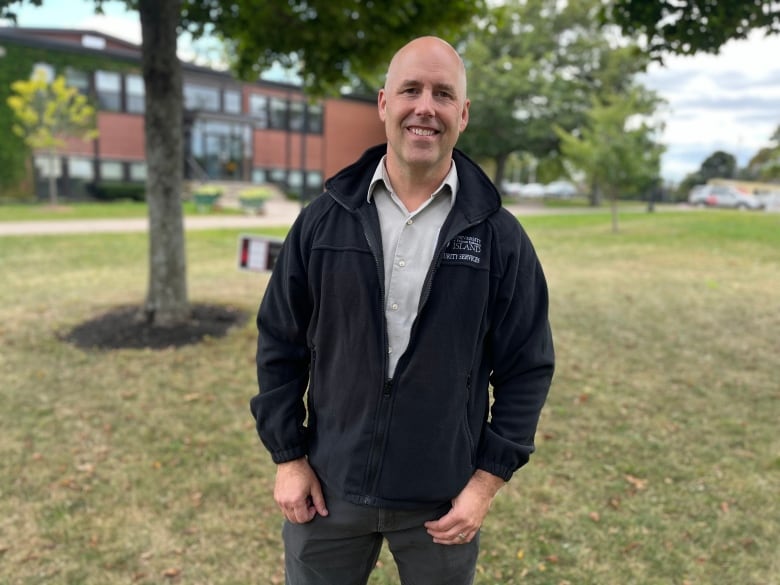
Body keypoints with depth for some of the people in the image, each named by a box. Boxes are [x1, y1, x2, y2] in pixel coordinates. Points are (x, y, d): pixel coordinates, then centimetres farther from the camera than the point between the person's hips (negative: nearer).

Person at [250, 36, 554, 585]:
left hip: (443, 500, 0)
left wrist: (487, 480, -5)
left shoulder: (500, 236, -6)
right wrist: (287, 457, 0)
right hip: (329, 486, 1)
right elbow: (280, 345, 1)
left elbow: (526, 368, -3)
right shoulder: (324, 218, -4)